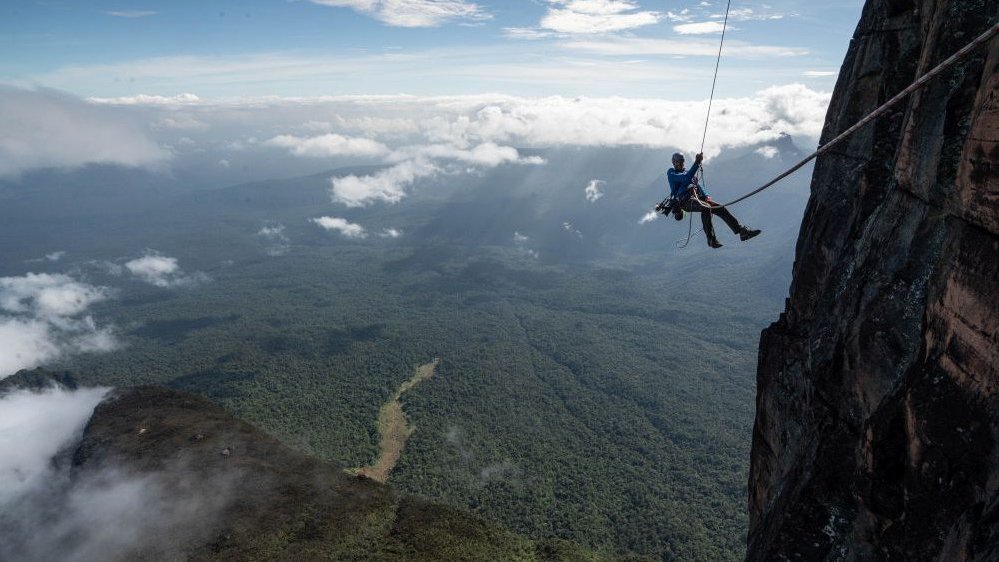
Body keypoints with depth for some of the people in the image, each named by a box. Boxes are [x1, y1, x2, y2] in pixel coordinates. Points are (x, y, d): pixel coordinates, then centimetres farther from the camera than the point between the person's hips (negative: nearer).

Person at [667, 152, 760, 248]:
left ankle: (742, 231, -12)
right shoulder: (671, 173, 8)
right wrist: (697, 162, -17)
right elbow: (687, 178, -12)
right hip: (685, 200, -7)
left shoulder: (687, 172, 31)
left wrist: (706, 196, 3)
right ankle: (711, 239, -31)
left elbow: (697, 186, 23)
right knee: (706, 208, -34)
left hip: (698, 197, 7)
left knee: (721, 209, -11)